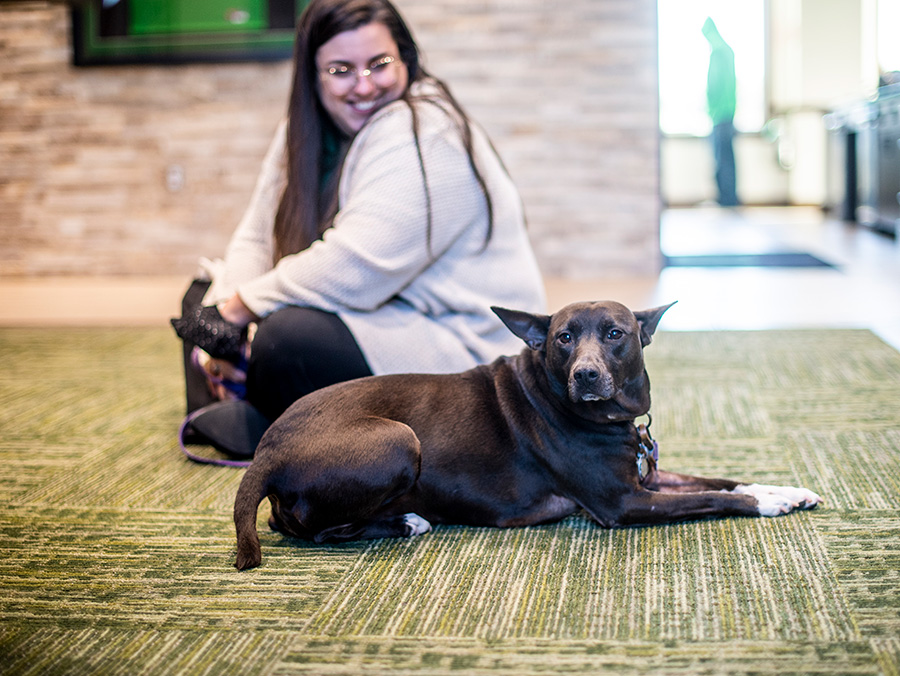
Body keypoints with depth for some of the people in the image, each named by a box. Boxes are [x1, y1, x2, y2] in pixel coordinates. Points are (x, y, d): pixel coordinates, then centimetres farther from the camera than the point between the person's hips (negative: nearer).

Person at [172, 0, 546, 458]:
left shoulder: (424, 135, -21)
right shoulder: (305, 128, 7)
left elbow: (351, 271, -29)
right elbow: (257, 238, 7)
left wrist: (238, 309, -19)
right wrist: (221, 323, -11)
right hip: (373, 316, 10)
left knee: (289, 338, -34)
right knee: (204, 295, 10)